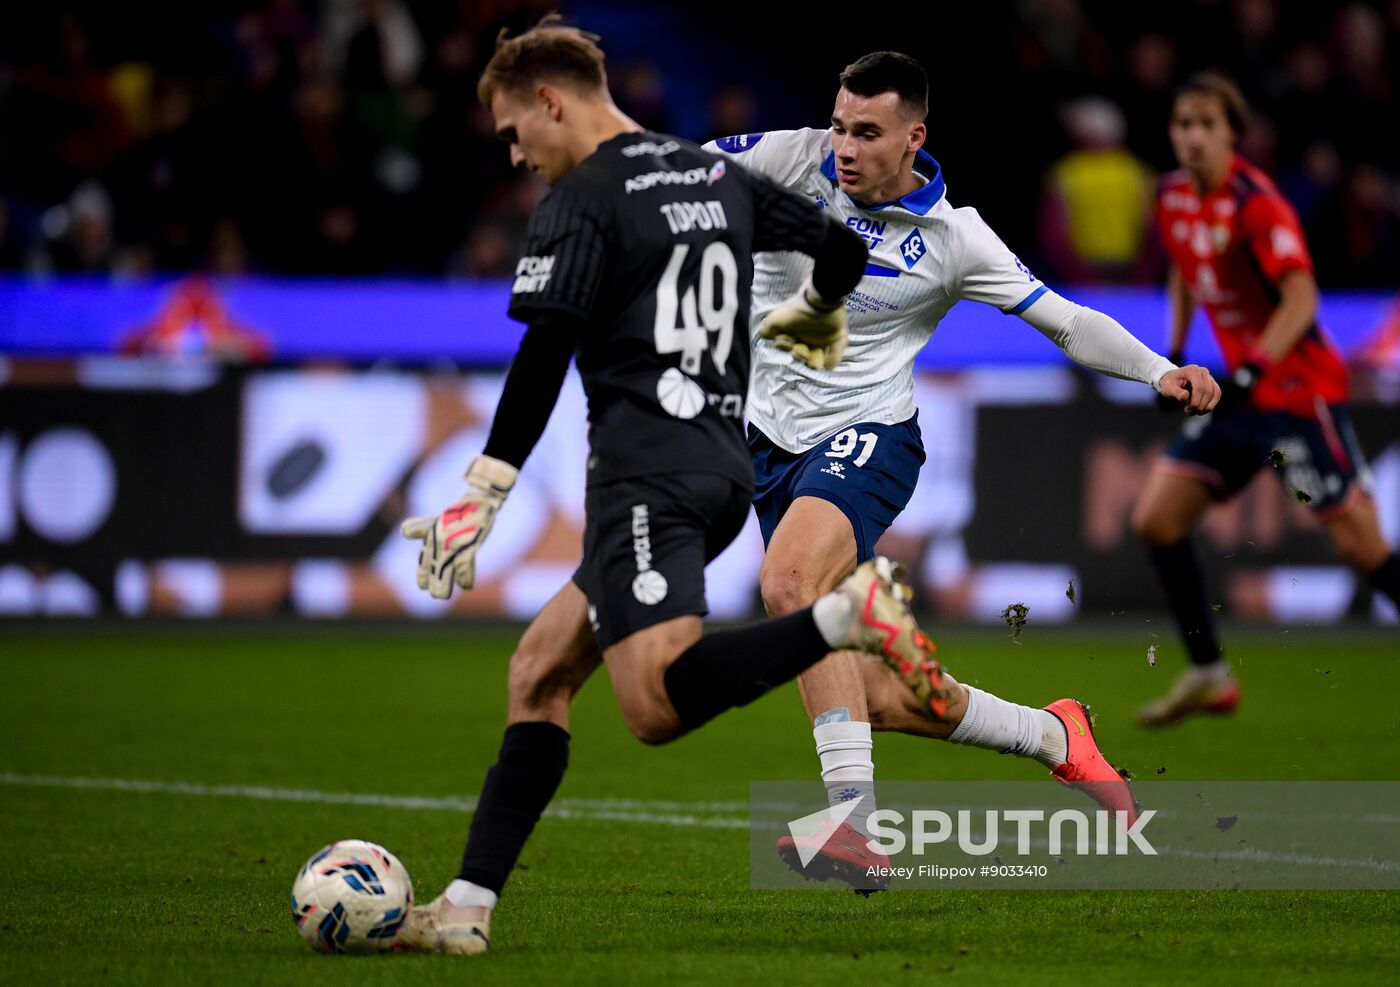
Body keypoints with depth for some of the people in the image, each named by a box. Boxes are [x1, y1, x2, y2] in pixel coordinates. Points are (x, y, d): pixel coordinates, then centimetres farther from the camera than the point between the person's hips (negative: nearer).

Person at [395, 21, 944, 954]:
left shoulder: (582, 200, -5)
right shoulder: (719, 176, 17)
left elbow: (543, 358, -14)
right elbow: (844, 250, 24)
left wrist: (480, 500, -13)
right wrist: (813, 315, 47)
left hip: (644, 470, -9)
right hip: (725, 465, 9)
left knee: (659, 705, -23)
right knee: (539, 673, 13)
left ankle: (848, 613, -35)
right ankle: (467, 908, 8)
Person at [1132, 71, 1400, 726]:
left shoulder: (1257, 204, -19)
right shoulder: (1173, 198, 4)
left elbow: (1301, 299, -28)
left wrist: (1251, 372, -38)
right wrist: (1174, 353, 15)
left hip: (1298, 389, -8)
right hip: (1238, 392, 8)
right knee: (1156, 520, 1)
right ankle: (1209, 677, 12)